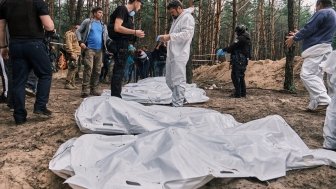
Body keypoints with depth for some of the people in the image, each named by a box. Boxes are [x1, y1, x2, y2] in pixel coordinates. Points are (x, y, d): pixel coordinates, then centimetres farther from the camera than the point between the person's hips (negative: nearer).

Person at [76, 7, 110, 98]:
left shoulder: (103, 25, 18)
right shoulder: (87, 21, 5)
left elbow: (106, 37, 21)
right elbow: (78, 31, 5)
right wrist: (80, 42, -9)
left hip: (99, 50, 5)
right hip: (89, 49, -5)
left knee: (97, 70, 6)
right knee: (88, 68, -15)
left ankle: (94, 89, 15)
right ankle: (84, 90, -12)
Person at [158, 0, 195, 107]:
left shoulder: (187, 17, -4)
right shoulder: (176, 19, 25)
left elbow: (186, 34, -17)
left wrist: (170, 36, -21)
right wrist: (167, 38, 18)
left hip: (179, 55, -10)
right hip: (171, 54, 10)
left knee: (178, 81, -7)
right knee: (169, 80, 14)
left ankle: (177, 105, -3)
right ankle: (180, 98, 29)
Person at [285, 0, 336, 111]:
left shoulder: (322, 13, -8)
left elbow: (309, 29, -13)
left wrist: (294, 38, 1)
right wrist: (298, 34, 31)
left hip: (316, 49, -10)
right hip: (323, 49, 10)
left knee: (307, 74, -15)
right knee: (316, 76, 9)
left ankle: (323, 100, -21)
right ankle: (316, 104, 7)